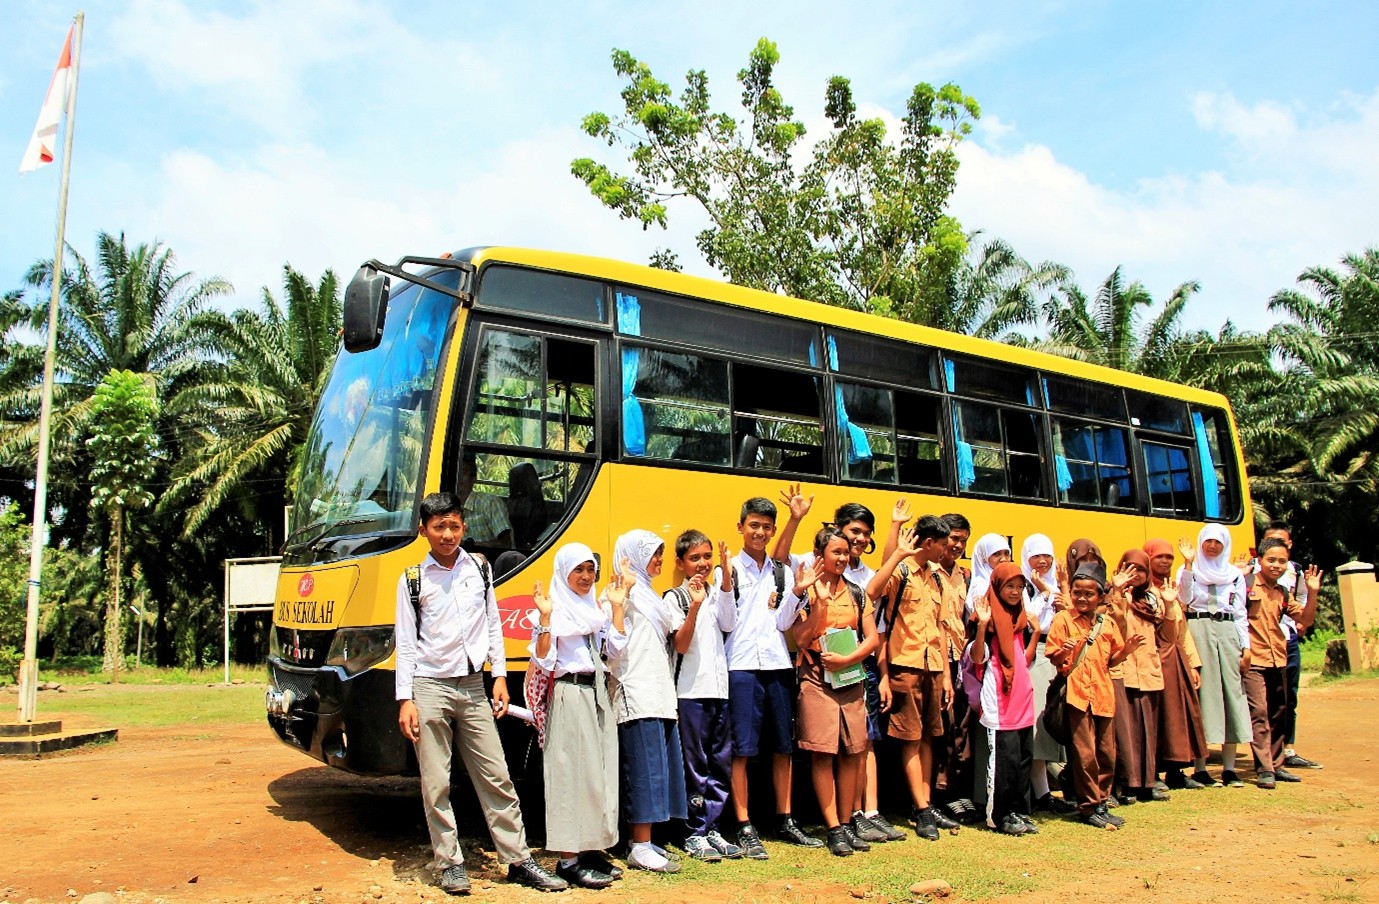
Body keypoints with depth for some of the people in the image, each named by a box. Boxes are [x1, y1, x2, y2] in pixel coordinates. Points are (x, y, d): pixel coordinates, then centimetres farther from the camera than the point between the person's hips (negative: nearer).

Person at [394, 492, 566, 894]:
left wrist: (500, 676, 5)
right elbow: (405, 643, -1)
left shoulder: (480, 569, 6)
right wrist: (405, 700, -6)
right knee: (436, 784, 4)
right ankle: (451, 864, 17)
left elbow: (493, 626, 11)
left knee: (496, 777, 5)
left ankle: (519, 860, 12)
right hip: (429, 689, -2)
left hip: (473, 687, 2)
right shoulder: (413, 579, -1)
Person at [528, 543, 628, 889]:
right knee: (574, 772, -6)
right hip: (570, 695, -7)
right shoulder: (555, 610, -4)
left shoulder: (596, 608, 14)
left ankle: (592, 850, 17)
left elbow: (615, 648, 4)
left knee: (601, 771, 7)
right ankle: (568, 859, -1)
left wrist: (617, 607, 4)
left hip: (599, 694, 7)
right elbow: (543, 661, -12)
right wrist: (545, 617, -19)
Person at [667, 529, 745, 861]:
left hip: (719, 688, 5)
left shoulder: (718, 592, 11)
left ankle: (711, 828, 20)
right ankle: (694, 834, 11)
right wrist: (694, 606, -24)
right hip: (691, 691, -5)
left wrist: (726, 577, -19)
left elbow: (729, 624, -9)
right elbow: (681, 645, -12)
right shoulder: (674, 597, -2)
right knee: (695, 765, 0)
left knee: (721, 765, 9)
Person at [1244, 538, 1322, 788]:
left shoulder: (1283, 594, 12)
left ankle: (1276, 765, 24)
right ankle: (1263, 769, -5)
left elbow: (1305, 620, 10)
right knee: (1259, 714, -9)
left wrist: (1312, 593, -1)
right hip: (1253, 661, -7)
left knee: (1279, 715, 13)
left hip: (1278, 660, 7)